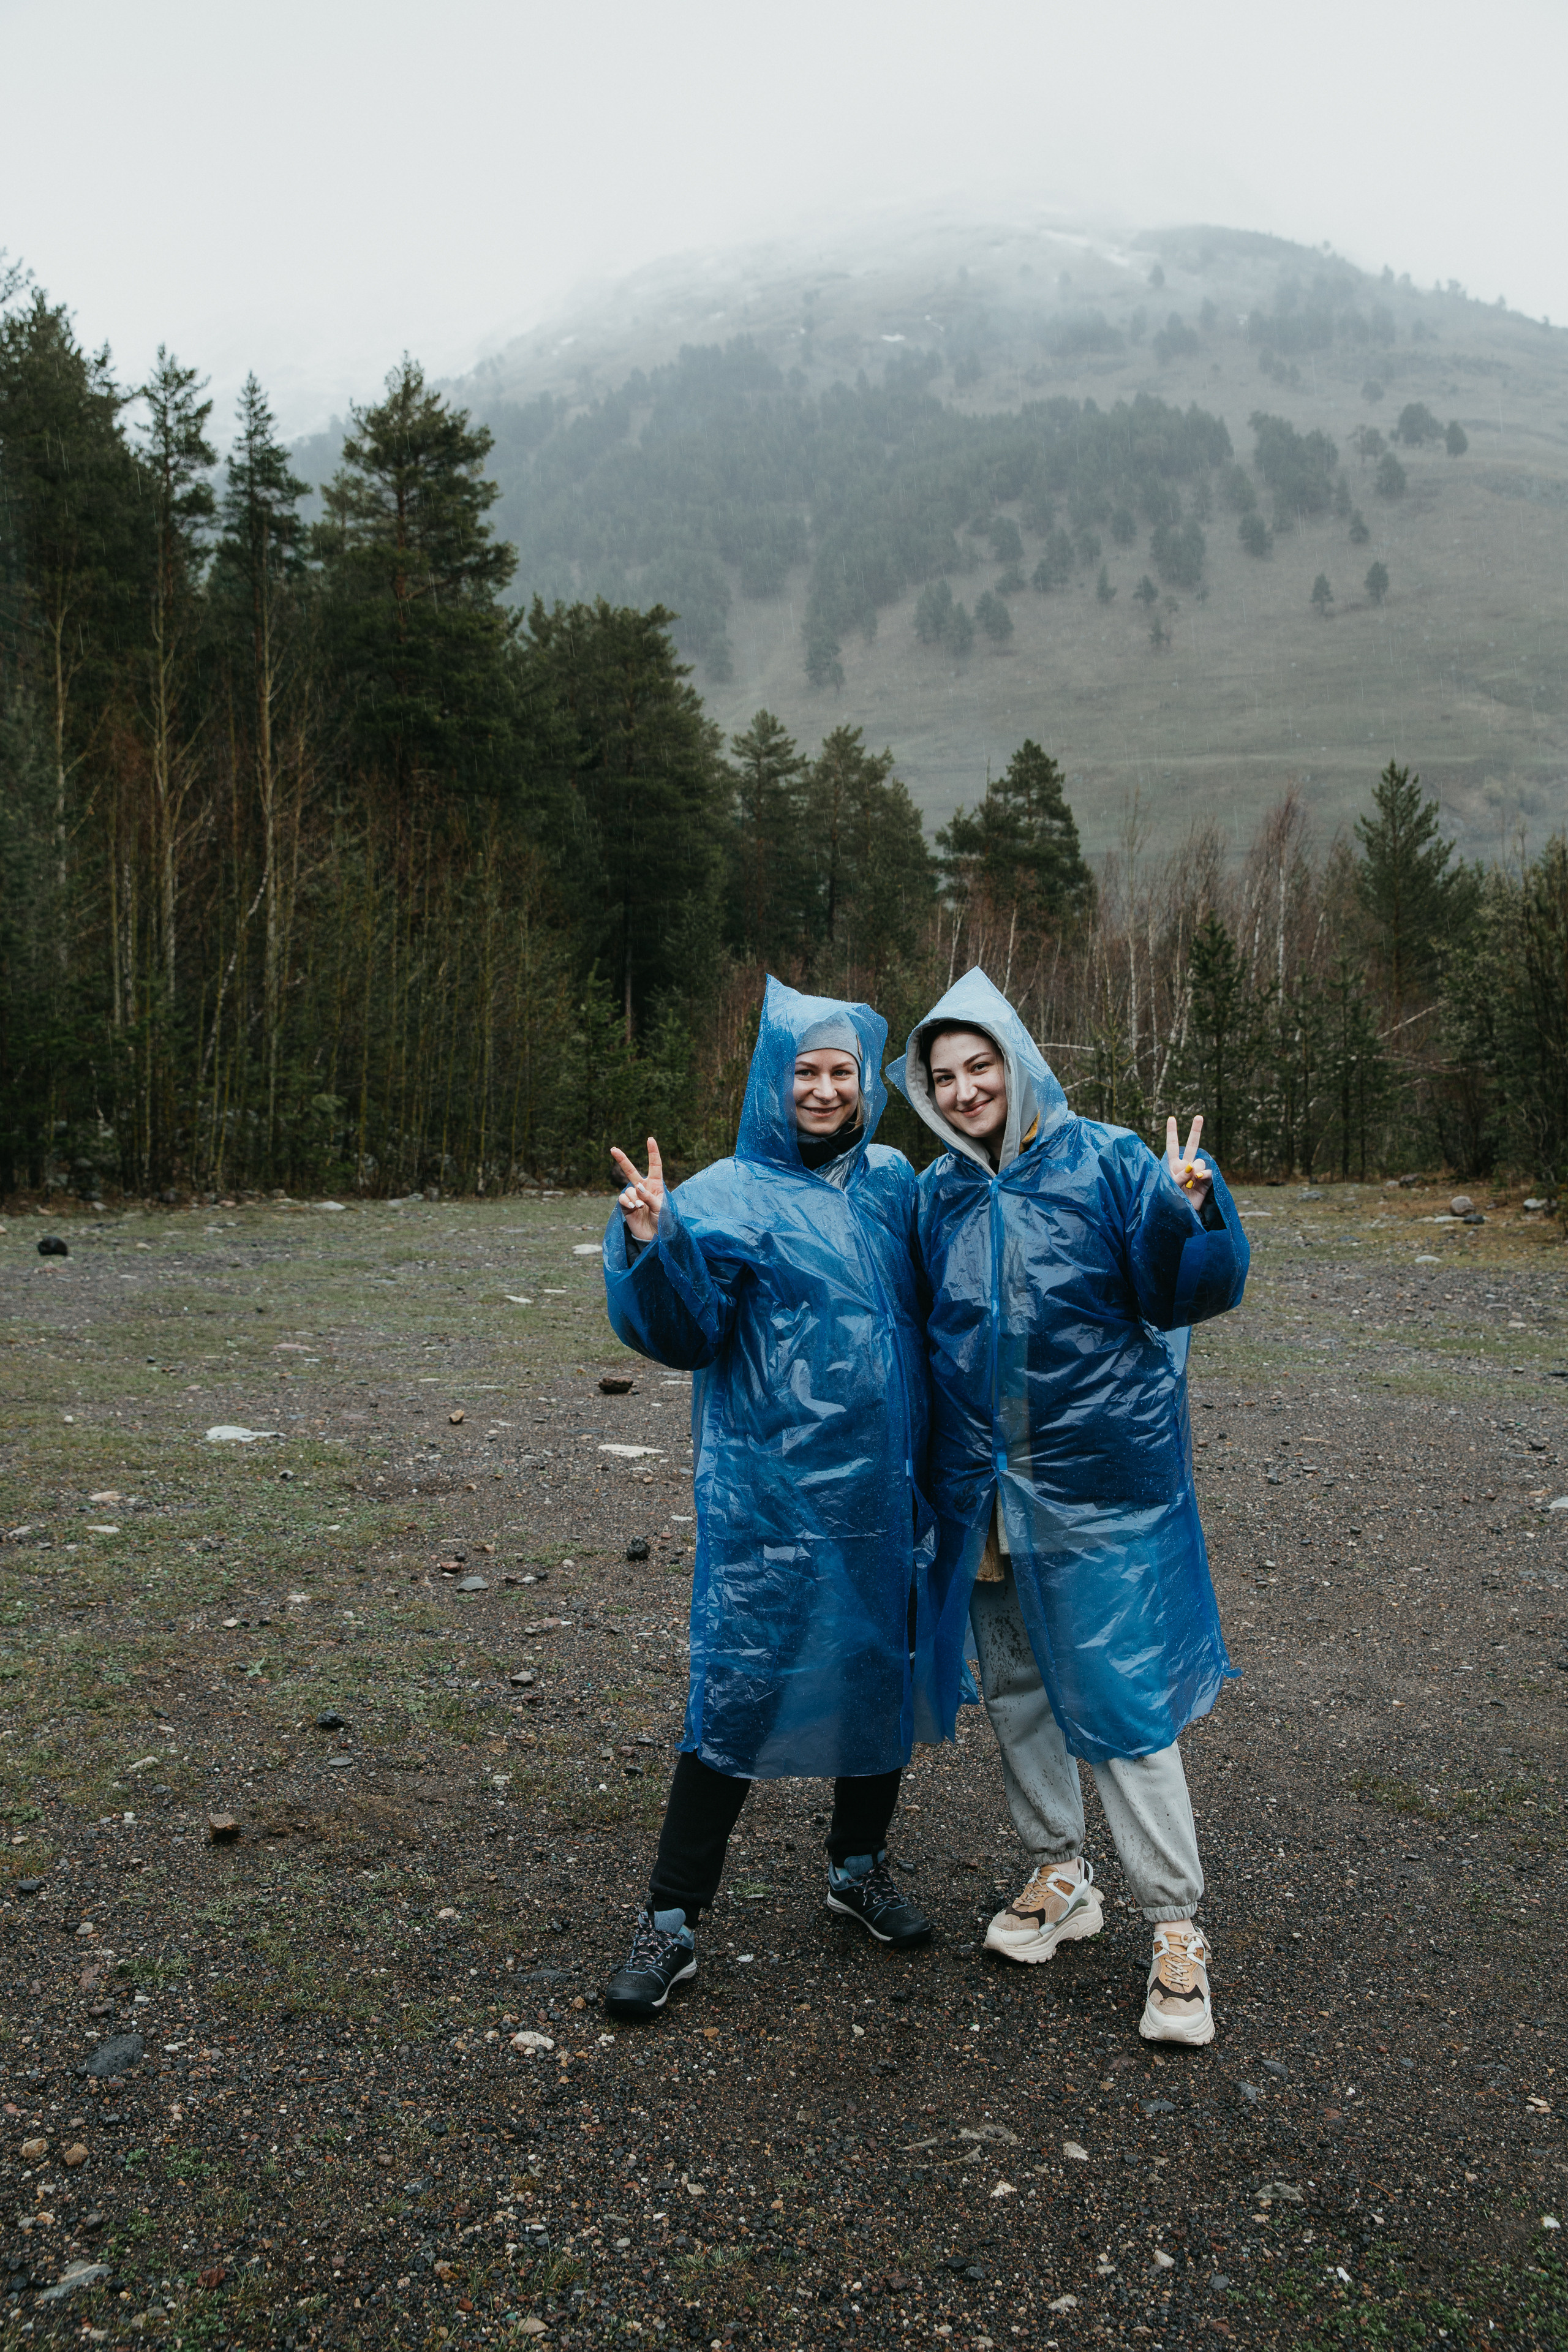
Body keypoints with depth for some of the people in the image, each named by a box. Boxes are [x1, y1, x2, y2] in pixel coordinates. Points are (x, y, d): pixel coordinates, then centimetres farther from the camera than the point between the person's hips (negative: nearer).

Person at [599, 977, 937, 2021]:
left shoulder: (894, 1182, 9)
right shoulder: (725, 1198, -7)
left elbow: (931, 1308, 23)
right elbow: (685, 1333, -17)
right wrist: (652, 1248, -32)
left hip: (885, 1487, 5)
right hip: (770, 1494, -5)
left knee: (881, 1672, 16)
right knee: (740, 1686, -4)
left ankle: (860, 1865, 37)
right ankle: (672, 1918, 10)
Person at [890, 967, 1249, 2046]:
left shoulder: (1106, 1163, -10)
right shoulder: (938, 1193, 5)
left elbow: (1186, 1295, -15)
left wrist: (1191, 1214, -32)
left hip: (1100, 1480, -5)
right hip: (983, 1484, 6)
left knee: (1122, 1694, -4)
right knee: (1015, 1683, 16)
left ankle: (1178, 1927, 10)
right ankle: (1060, 1875, 35)